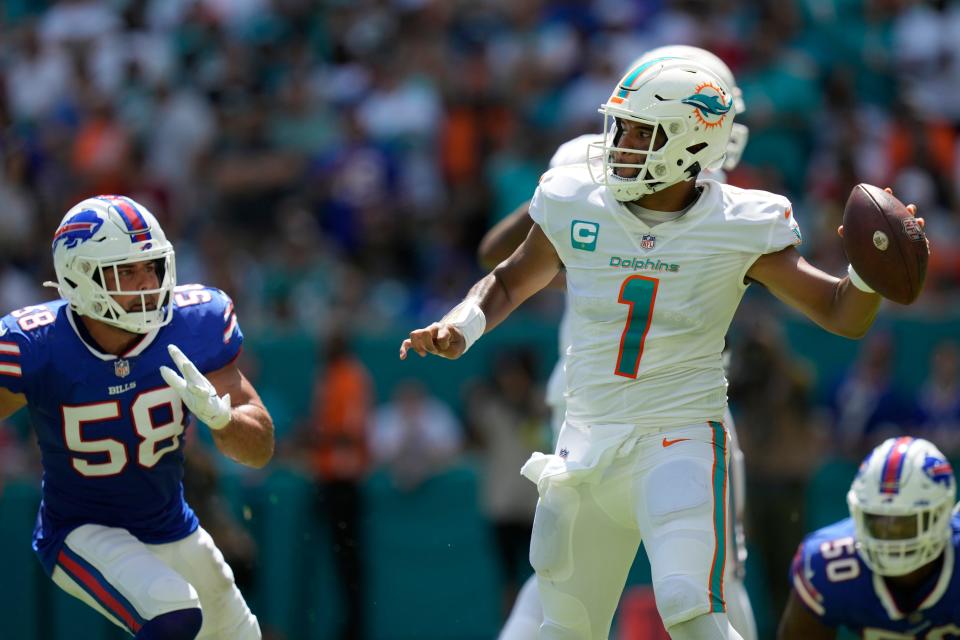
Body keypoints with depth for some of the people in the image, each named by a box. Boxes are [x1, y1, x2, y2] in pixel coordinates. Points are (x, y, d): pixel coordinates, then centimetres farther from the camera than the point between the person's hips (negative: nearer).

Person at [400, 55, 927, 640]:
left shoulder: (737, 230, -8)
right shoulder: (576, 207, -1)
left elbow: (843, 316, -5)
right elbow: (512, 284, 16)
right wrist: (458, 330, -2)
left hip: (682, 440, -4)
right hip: (590, 443, 4)